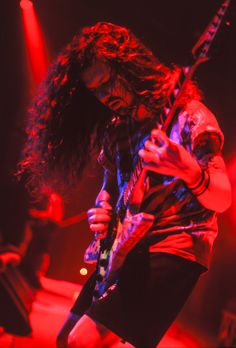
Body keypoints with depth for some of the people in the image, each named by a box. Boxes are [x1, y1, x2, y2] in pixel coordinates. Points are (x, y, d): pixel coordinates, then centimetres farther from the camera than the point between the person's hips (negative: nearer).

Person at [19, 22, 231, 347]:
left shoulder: (185, 113, -11)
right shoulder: (117, 126, 9)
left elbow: (222, 199, -18)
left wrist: (189, 171, -41)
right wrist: (101, 210, -2)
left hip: (175, 245, -8)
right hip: (126, 248, 8)